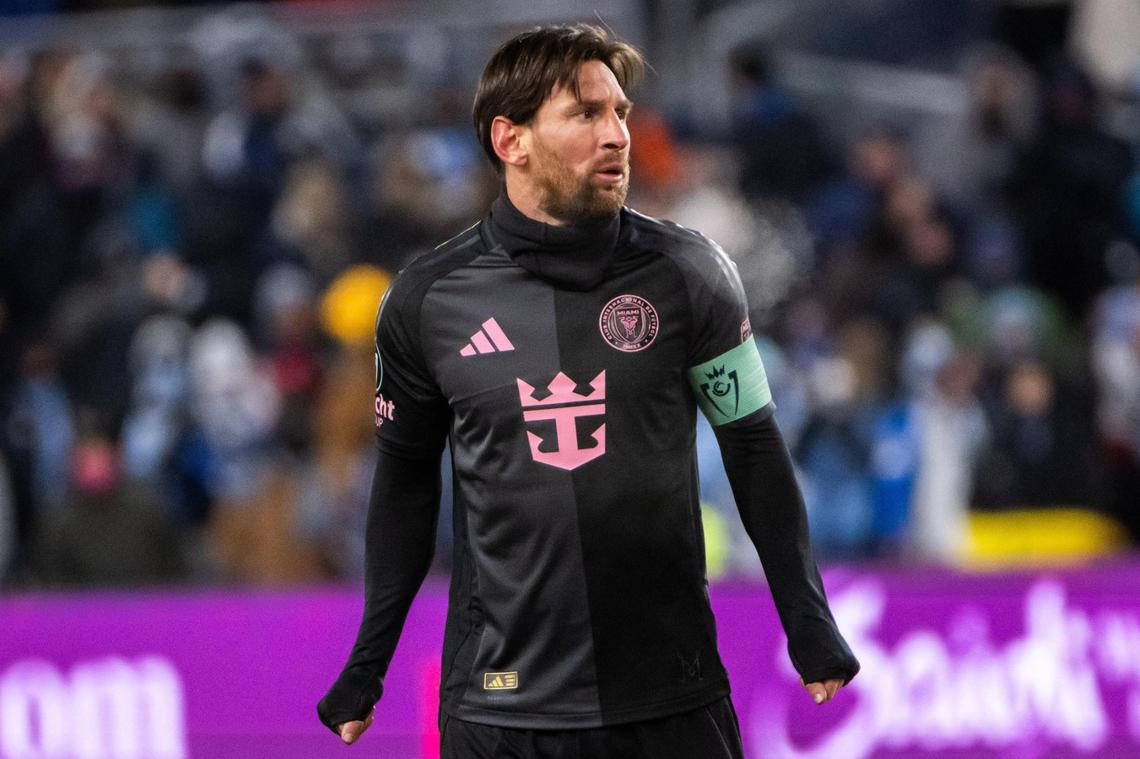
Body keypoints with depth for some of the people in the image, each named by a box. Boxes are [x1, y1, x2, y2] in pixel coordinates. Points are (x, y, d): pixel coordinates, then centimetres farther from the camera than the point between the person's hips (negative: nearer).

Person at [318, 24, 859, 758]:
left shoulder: (688, 274, -2)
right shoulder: (427, 300, -1)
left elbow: (755, 450, 4)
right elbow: (407, 480, 10)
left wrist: (810, 629, 1)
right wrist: (366, 668, 11)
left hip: (673, 698, 0)